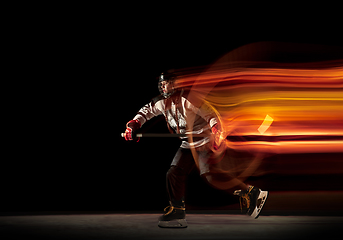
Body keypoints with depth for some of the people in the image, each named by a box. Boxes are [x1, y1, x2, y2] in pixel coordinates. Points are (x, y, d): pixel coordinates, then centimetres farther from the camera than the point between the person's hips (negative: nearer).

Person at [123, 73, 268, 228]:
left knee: (211, 176, -21)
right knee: (174, 173, 1)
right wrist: (134, 124, 7)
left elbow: (210, 114, -24)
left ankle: (250, 193, -10)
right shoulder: (162, 102, 5)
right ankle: (177, 211, 14)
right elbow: (147, 111, 21)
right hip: (187, 144, 8)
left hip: (204, 140, -8)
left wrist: (217, 133, -39)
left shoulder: (188, 99, -20)